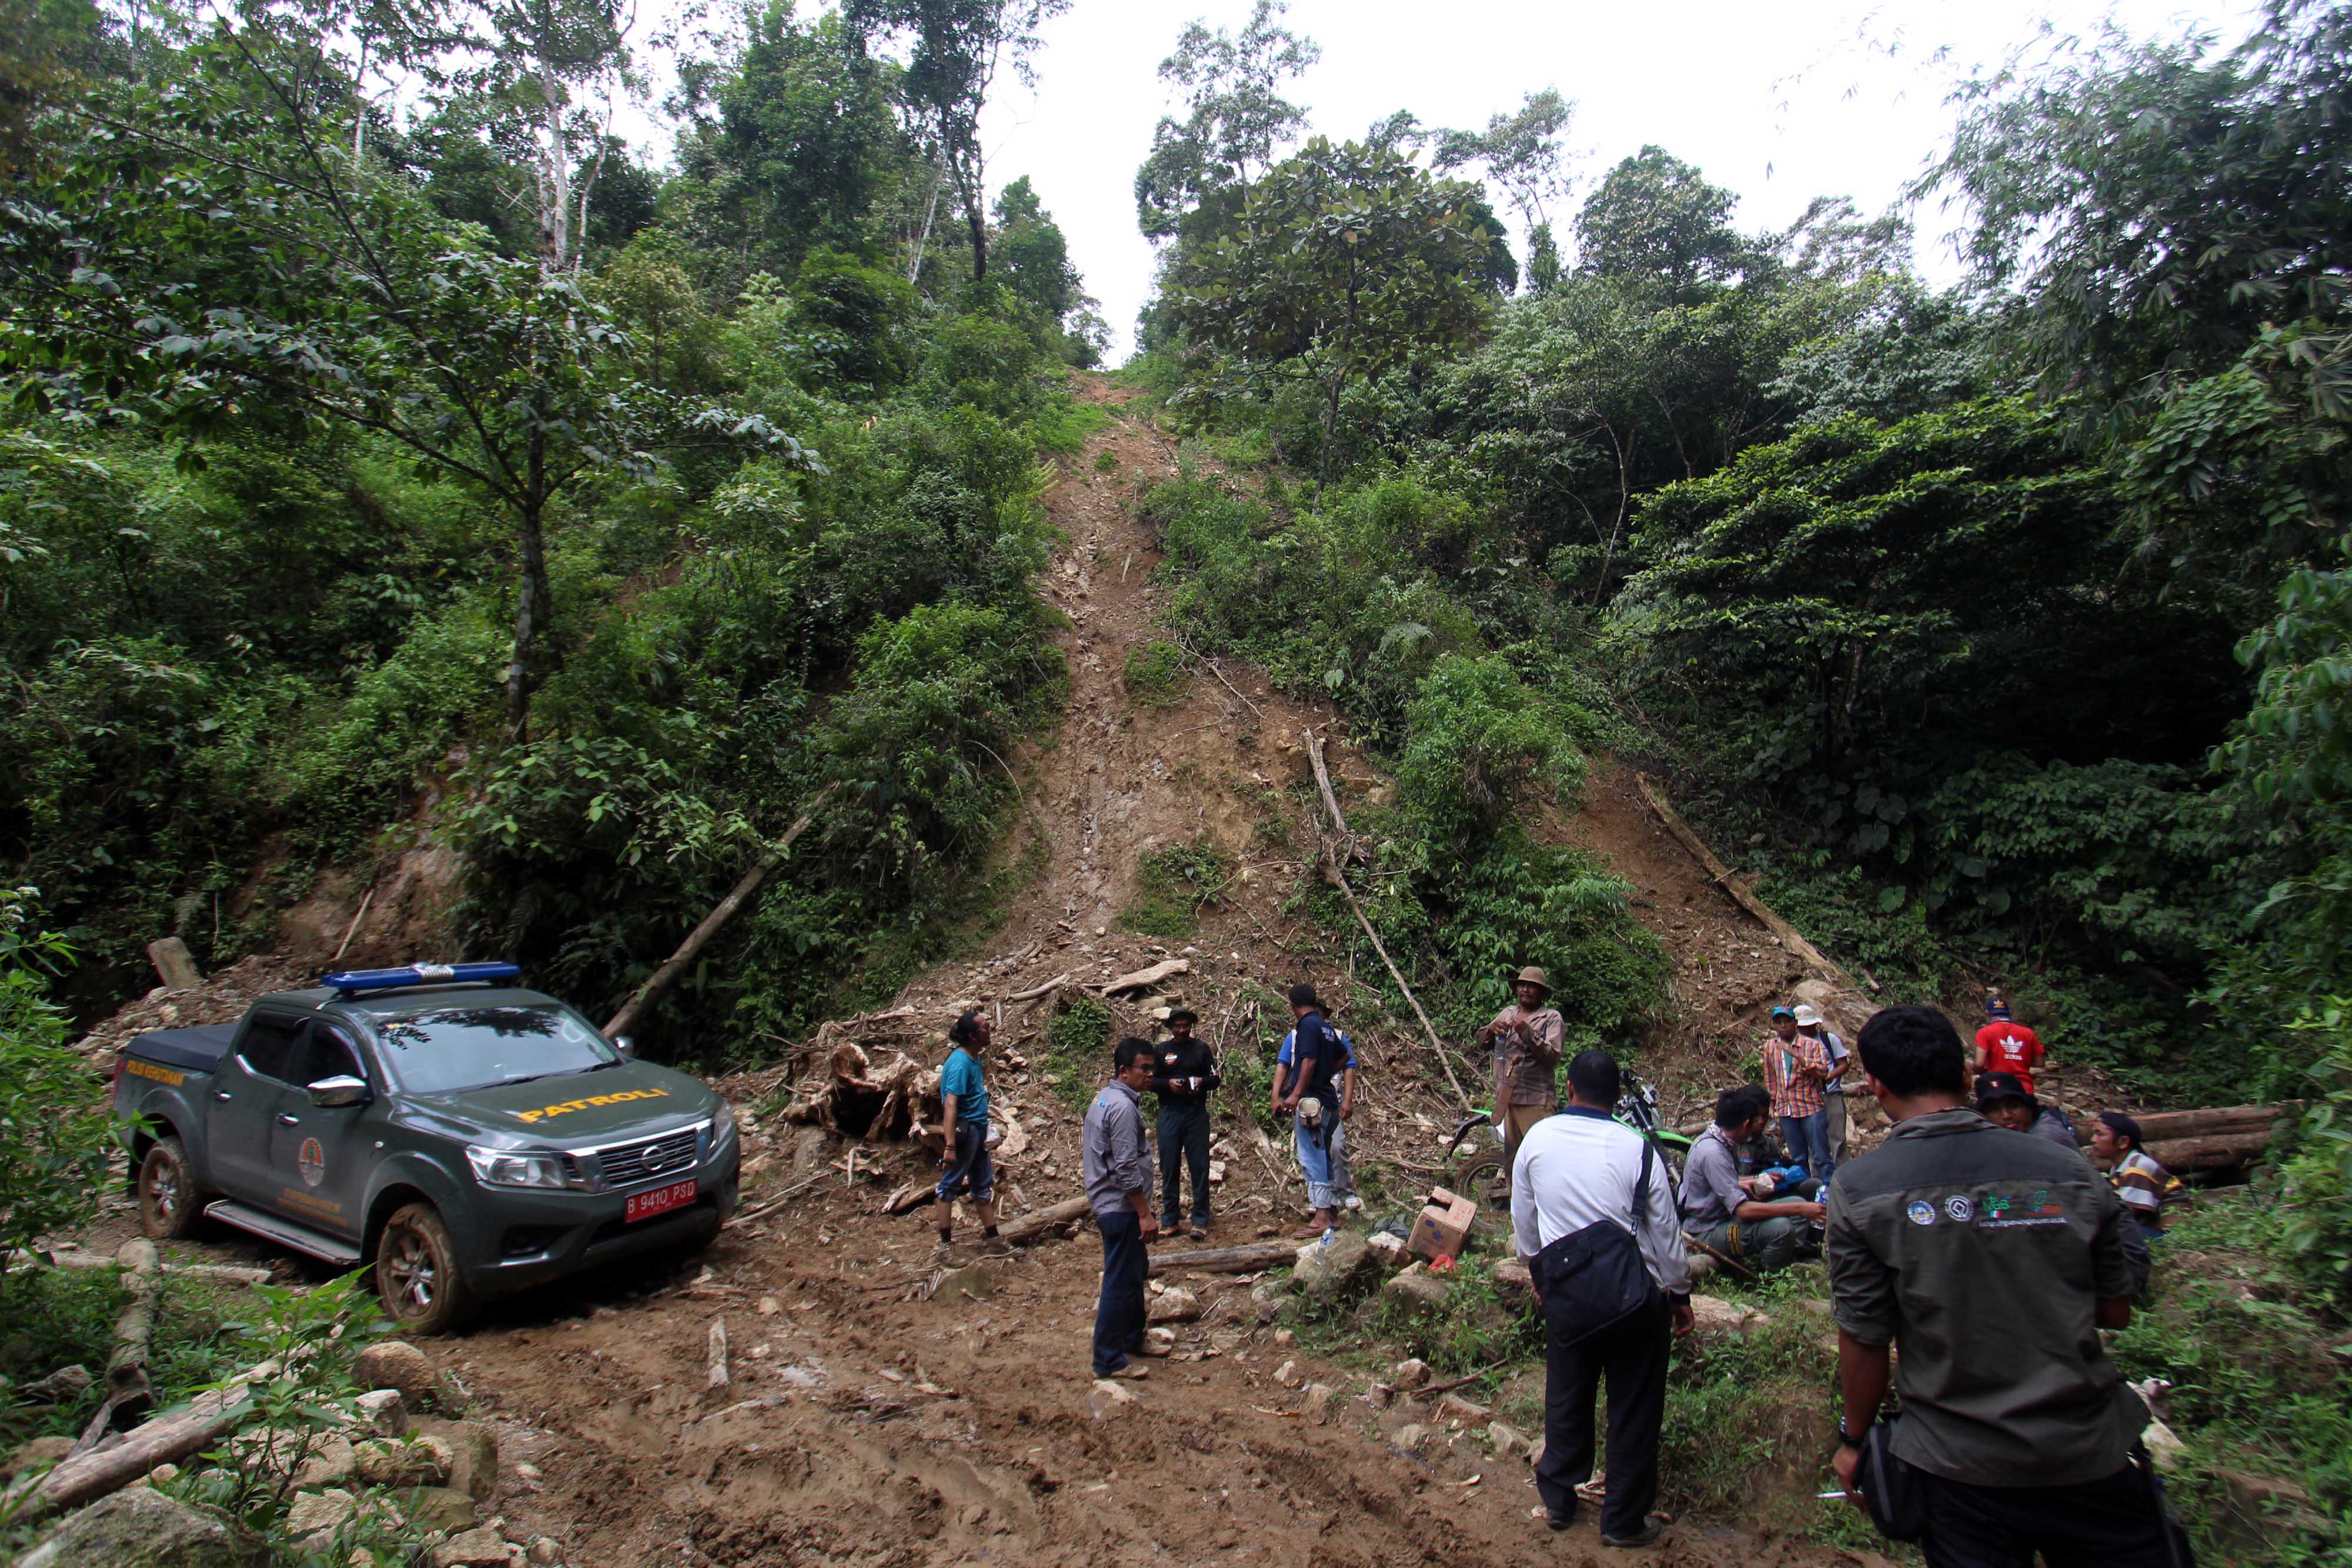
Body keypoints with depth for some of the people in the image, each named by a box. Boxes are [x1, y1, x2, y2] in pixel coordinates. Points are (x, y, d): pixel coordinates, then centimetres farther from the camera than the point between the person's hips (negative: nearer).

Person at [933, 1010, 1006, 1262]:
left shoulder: (974, 1058, 7)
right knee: (950, 1185, 1)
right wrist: (950, 1146, -31)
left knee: (984, 1186, 15)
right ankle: (945, 1246, 8)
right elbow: (950, 1104, -27)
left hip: (978, 1131, 10)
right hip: (964, 1130, -10)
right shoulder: (960, 1062, -21)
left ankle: (991, 1239, 24)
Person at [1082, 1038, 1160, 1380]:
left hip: (1107, 1203, 11)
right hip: (1121, 1207, -11)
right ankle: (1109, 1361, 8)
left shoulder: (1105, 1098, 11)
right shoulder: (1123, 1107, -22)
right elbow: (1126, 1169, -25)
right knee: (1121, 1282, -2)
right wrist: (1145, 1215, -20)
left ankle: (1132, 1339, 35)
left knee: (1135, 1272, 21)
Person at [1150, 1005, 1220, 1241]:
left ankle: (1200, 1222, 4)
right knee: (1169, 1168, 3)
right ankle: (1169, 1221, 13)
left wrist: (1202, 1081, -14)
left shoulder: (1201, 1048, 7)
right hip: (1169, 1114, 1)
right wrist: (1168, 1083, -11)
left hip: (1196, 1114, -1)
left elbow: (1215, 1080, 8)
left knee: (1200, 1168, -3)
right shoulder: (1162, 1051, 9)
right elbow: (1151, 1082, 9)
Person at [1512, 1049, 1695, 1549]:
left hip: (1565, 1288, 3)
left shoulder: (1537, 1138, -7)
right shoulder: (1637, 1150, -16)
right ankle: (1624, 1521, 27)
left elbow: (1523, 1220, 5)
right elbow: (1666, 1230, -6)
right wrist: (1679, 1293, 9)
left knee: (1566, 1396, 20)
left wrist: (1537, 1270, 21)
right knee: (1634, 1407, 14)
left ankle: (1558, 1499, 36)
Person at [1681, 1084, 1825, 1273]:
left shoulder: (1716, 1138, 4)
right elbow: (1744, 1210, -31)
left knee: (1798, 1203, 2)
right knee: (1781, 1228, -30)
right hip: (1709, 1232, -10)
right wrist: (1799, 1209, -28)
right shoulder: (1712, 1153, -27)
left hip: (1725, 1215, 10)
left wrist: (1740, 1184, 12)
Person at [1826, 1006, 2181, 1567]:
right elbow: (2115, 1313, 4)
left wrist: (1853, 1440, 6)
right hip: (2094, 1456, 2)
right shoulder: (2070, 1173, -8)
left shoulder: (1858, 1191, -15)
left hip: (1959, 1468, -2)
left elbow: (1863, 1340, -10)